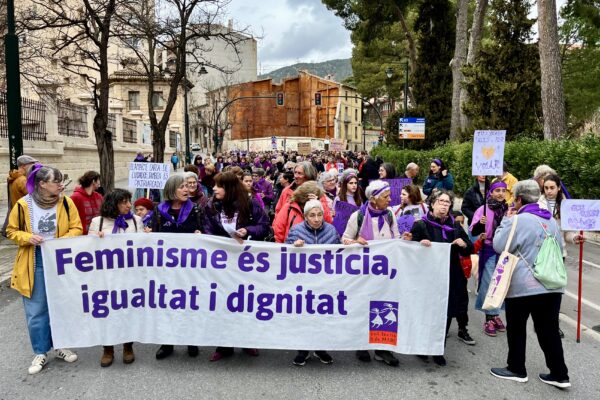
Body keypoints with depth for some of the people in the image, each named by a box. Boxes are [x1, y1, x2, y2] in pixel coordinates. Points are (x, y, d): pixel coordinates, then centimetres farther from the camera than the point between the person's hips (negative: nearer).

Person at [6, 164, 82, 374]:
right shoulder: (23, 204, -9)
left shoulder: (66, 202, -6)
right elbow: (12, 231, 2)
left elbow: (77, 229, -1)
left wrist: (62, 241, -19)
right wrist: (28, 237, -18)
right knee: (36, 310, 6)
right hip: (35, 264, -1)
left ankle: (59, 346, 31)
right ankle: (40, 353, 22)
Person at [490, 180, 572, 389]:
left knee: (516, 328, 9)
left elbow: (499, 246, -8)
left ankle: (516, 369, 20)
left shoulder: (518, 220, -13)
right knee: (549, 330, 12)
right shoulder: (551, 220, 11)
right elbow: (559, 248, 22)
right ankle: (559, 374, 16)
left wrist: (507, 220, 0)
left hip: (523, 286, -6)